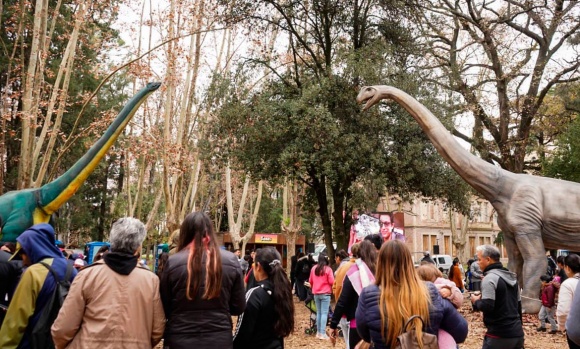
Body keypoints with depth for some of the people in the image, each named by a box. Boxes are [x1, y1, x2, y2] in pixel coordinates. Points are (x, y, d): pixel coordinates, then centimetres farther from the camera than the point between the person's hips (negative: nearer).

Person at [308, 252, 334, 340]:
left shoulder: (314, 269, 2)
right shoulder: (328, 269, -11)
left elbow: (310, 281, 11)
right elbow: (332, 282, -11)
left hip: (316, 294, 5)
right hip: (325, 294, -5)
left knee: (318, 312, 13)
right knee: (324, 313, -2)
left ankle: (318, 332, 17)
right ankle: (323, 333, -5)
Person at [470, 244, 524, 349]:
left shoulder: (490, 278, -14)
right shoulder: (511, 277, 14)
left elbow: (487, 306, -24)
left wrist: (476, 301, -4)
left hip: (500, 335, -9)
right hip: (517, 333, 9)